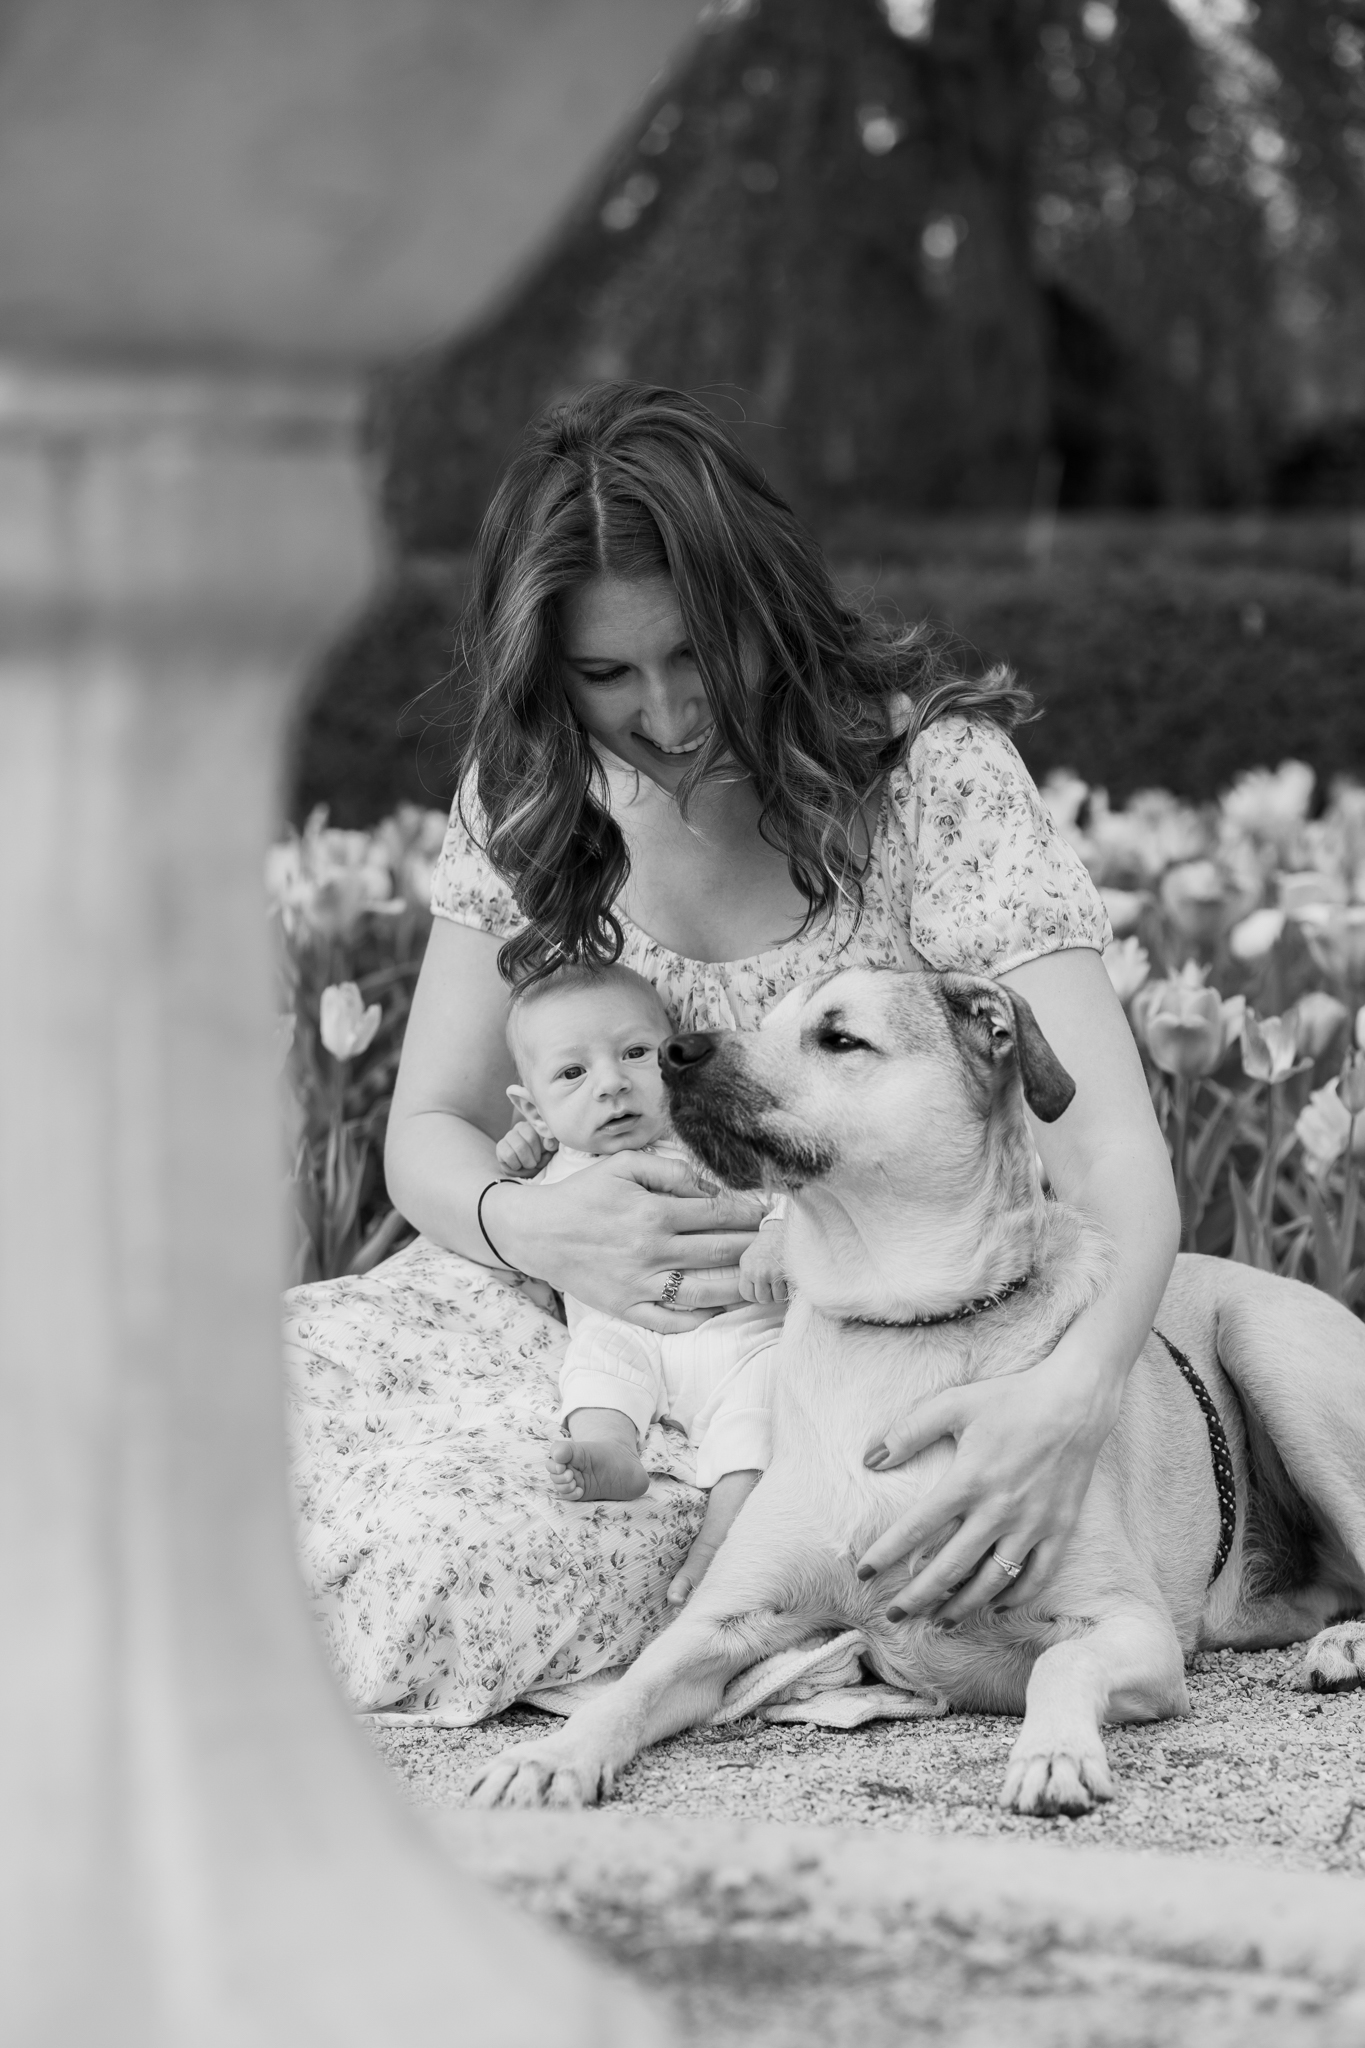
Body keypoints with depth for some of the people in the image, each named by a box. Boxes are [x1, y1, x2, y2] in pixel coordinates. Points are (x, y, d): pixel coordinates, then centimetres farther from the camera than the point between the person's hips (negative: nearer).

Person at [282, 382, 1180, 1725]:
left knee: (452, 1565, -28)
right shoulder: (531, 796, 1)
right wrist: (535, 1227, -21)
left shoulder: (934, 774, -14)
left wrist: (1076, 1393, -44)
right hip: (590, 1312, 5)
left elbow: (1113, 1151, -23)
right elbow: (429, 1132, 5)